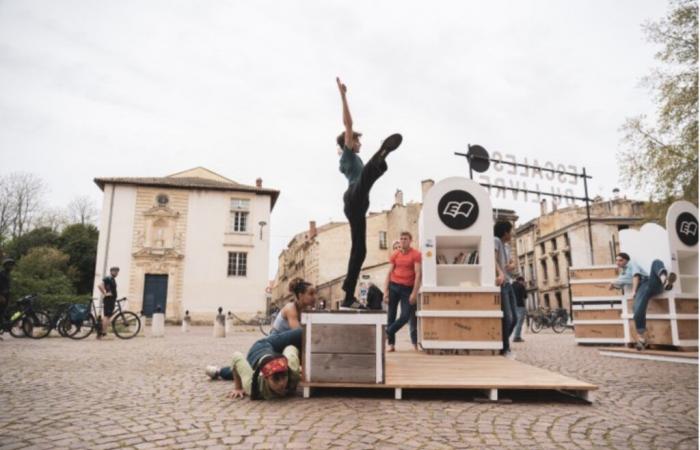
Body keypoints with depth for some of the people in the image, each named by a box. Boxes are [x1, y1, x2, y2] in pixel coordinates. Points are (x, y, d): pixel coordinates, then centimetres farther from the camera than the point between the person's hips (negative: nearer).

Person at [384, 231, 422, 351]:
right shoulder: (395, 255, 6)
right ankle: (391, 343, 13)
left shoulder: (416, 254, -5)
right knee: (391, 315, 5)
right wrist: (386, 291, -1)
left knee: (406, 316, -5)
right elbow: (389, 273, 6)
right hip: (394, 286, 3)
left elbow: (418, 274, -10)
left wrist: (414, 292, -16)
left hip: (408, 288, -3)